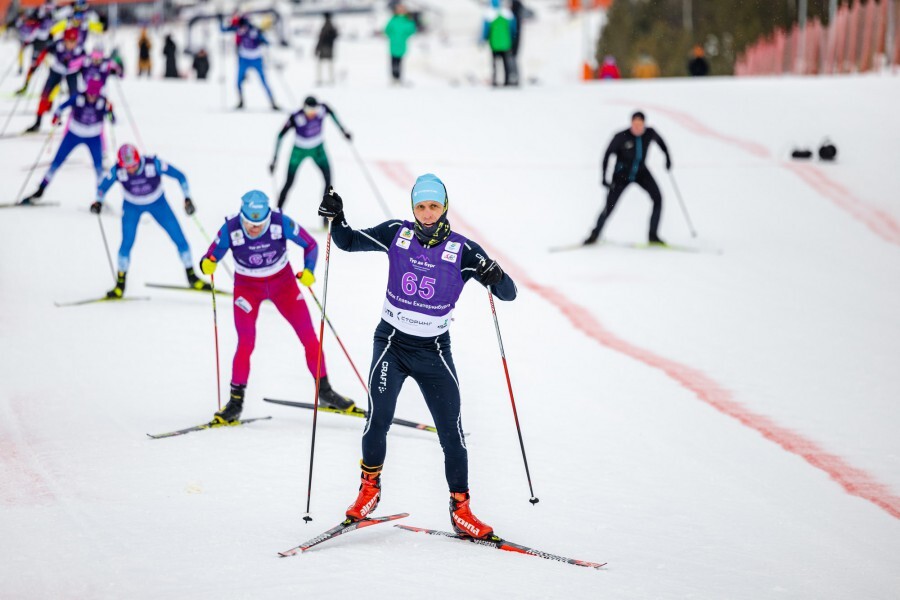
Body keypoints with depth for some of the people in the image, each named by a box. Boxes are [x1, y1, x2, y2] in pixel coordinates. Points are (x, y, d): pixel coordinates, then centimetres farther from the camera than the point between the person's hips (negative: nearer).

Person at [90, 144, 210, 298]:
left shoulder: (154, 164, -32)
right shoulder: (117, 170, -27)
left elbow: (180, 176, -20)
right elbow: (103, 187, -8)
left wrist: (187, 198, -23)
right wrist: (98, 202, -24)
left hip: (157, 203, 0)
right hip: (132, 206, 0)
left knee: (179, 239, -2)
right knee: (127, 243, -14)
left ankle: (192, 276, 16)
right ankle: (120, 283, 5)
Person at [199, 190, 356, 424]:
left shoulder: (281, 223, -25)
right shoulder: (230, 230, -25)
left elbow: (310, 244, -13)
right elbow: (211, 257, -17)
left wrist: (308, 270, -29)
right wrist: (207, 265, -40)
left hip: (283, 283, 1)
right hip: (248, 287, -1)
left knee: (309, 337, 0)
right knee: (246, 344, -14)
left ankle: (324, 391, 17)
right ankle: (236, 401, 0)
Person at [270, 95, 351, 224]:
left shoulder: (323, 109, -22)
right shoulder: (296, 118, -31)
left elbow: (331, 113, 3)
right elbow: (281, 135, -22)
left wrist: (343, 130, 10)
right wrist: (275, 159, -23)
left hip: (318, 149, 3)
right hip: (300, 150, -3)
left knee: (328, 180, -6)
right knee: (289, 183, 1)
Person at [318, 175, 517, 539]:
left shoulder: (462, 250, -8)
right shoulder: (396, 234, -3)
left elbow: (508, 293, -9)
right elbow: (349, 242, 8)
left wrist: (495, 277, -31)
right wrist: (336, 219, -12)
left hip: (433, 351, 0)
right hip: (392, 342, 0)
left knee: (452, 430, -2)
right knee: (378, 419, -15)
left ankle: (460, 509, 9)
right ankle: (369, 487, 8)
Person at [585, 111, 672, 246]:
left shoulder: (650, 133, -13)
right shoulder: (622, 137, -24)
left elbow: (659, 141, 12)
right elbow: (607, 154, -15)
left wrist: (667, 156, 8)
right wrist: (603, 177, -21)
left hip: (641, 172, 3)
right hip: (622, 173, -3)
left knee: (658, 198, -15)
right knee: (609, 207, -5)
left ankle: (653, 235, -4)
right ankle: (595, 235, 18)